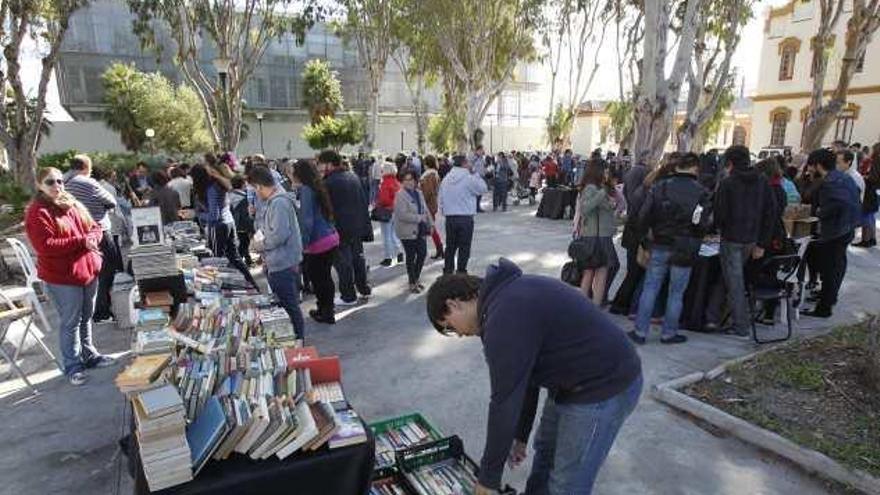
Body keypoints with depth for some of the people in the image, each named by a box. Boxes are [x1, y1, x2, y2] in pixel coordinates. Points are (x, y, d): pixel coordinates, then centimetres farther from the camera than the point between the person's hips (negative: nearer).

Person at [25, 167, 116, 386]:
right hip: (62, 277, -7)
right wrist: (81, 241, -22)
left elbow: (95, 228, 13)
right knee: (70, 322, 2)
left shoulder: (73, 204, 11)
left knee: (86, 318, 18)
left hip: (88, 270, 7)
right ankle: (73, 366, 15)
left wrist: (92, 238, -11)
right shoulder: (37, 213, -12)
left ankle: (89, 355, 32)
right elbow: (46, 246, -22)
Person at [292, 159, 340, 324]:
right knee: (325, 277, 18)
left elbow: (307, 220, -18)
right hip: (332, 237, 8)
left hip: (318, 242, -8)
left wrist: (304, 244, -15)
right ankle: (327, 310, 31)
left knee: (317, 279, 7)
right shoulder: (318, 188, 12)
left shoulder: (305, 190, -13)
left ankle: (325, 313, 18)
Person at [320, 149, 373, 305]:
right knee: (357, 256, 19)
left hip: (341, 228, -8)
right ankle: (364, 288, 30)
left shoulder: (329, 182, -16)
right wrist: (365, 223, 18)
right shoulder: (353, 176, 9)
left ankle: (348, 296, 10)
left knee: (343, 261, 2)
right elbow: (364, 201, 13)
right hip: (358, 225, 8)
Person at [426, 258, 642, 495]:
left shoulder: (505, 317, -27)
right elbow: (523, 377, 13)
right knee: (545, 448, 24)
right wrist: (520, 437, 18)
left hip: (605, 386, -10)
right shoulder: (507, 294, 5)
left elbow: (505, 402, -21)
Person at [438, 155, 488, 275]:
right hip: (466, 217, -5)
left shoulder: (446, 179, 3)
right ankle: (461, 272, 10)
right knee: (464, 247, 6)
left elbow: (440, 198, 6)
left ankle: (447, 271, 23)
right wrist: (474, 173, 1)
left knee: (450, 246, 17)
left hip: (450, 218, 5)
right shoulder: (469, 178, -13)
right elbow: (483, 188, -2)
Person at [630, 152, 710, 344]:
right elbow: (702, 224, -7)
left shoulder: (660, 187, -2)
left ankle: (640, 331, 10)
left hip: (659, 246, 1)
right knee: (676, 293, 10)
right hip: (684, 249, -1)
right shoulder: (701, 192, -6)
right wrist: (694, 240, 11)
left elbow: (644, 216, -5)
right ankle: (669, 333, 20)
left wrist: (646, 235, 7)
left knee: (650, 288, 8)